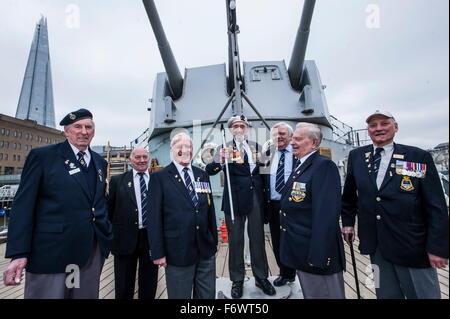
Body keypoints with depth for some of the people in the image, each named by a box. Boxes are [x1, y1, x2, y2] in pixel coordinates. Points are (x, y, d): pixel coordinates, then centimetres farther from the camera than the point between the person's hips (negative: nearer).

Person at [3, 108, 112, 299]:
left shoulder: (100, 162, 10)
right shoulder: (42, 156, -4)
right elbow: (23, 205, -8)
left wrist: (106, 233, 11)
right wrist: (18, 253, -12)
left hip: (93, 249, 5)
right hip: (52, 250, -4)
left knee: (87, 295, 17)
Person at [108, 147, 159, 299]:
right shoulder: (117, 180, -1)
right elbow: (109, 208, 3)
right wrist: (110, 235, 2)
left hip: (152, 237, 1)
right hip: (125, 238, 0)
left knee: (149, 285, 18)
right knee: (124, 286, 18)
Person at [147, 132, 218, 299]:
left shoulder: (203, 175, 6)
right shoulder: (159, 177, -7)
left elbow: (210, 211, 9)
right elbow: (154, 218, -8)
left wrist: (214, 241, 10)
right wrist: (158, 252, -8)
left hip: (206, 250, 4)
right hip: (178, 252, -4)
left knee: (208, 295, 19)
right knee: (180, 295, 16)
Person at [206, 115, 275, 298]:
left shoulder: (256, 146, 8)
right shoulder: (225, 147, -4)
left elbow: (261, 168, 15)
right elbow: (210, 170, -14)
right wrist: (220, 160, -34)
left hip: (256, 197, 4)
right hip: (235, 198, -3)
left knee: (258, 238, 15)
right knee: (235, 240, 11)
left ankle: (261, 277, 35)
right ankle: (237, 280, 30)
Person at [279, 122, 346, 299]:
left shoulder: (324, 166, -18)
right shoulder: (300, 167, 10)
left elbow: (326, 213, -25)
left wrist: (318, 256, -24)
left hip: (318, 252, -8)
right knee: (309, 294, 24)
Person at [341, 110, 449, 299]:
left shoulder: (419, 157, -6)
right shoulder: (356, 156, 1)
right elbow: (349, 194, 11)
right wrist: (348, 221, 10)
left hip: (413, 247, -2)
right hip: (375, 243, 2)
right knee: (386, 294, 18)